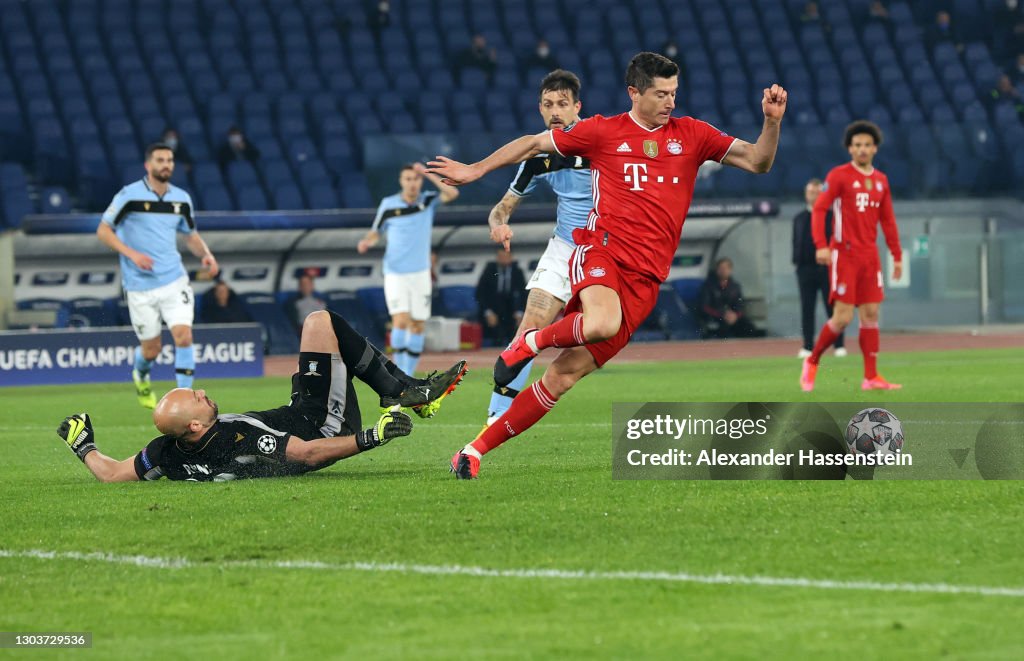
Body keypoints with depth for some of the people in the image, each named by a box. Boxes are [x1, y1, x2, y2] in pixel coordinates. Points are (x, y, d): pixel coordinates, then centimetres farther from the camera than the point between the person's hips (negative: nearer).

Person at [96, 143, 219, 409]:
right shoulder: (129, 195, -8)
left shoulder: (181, 199, 6)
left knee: (183, 335, -16)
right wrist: (131, 253, -18)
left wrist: (206, 254, -1)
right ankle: (141, 376, 41)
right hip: (141, 285, -3)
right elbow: (103, 231, -4)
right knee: (151, 349, 5)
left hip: (174, 280, 3)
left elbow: (191, 235, 20)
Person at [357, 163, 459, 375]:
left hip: (420, 274, 2)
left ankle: (409, 375, 15)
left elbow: (452, 193, -16)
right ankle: (400, 374, -8)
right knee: (401, 321, -16)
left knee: (417, 326, 3)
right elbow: (376, 232, 7)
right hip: (395, 273, -2)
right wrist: (366, 242, -15)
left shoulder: (428, 200, 1)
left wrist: (428, 173, -19)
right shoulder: (388, 204, -2)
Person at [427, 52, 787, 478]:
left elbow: (757, 161, 11)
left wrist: (772, 122, -7)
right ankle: (530, 342, -7)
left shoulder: (691, 135, 12)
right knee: (603, 323, -39)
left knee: (565, 375, -3)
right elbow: (534, 144, 17)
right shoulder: (603, 132, 6)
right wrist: (476, 169, 16)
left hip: (644, 279, 3)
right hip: (602, 250, -2)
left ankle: (476, 450, 5)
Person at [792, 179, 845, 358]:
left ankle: (839, 345, 1)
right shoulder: (799, 219, 15)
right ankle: (807, 347, 6)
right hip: (806, 268, 3)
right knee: (807, 309, 3)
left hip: (827, 269, -3)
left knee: (832, 307, -2)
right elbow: (796, 242, 13)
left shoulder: (831, 216, 6)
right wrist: (796, 262, -1)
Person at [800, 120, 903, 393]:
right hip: (844, 254, -6)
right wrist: (821, 245, -22)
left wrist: (897, 255, 14)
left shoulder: (881, 180, 13)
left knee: (871, 314, 1)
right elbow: (819, 209, -10)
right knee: (842, 317, -10)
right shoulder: (839, 176, -4)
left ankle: (871, 377, 2)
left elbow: (887, 220, 18)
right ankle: (812, 362, 10)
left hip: (869, 255, 6)